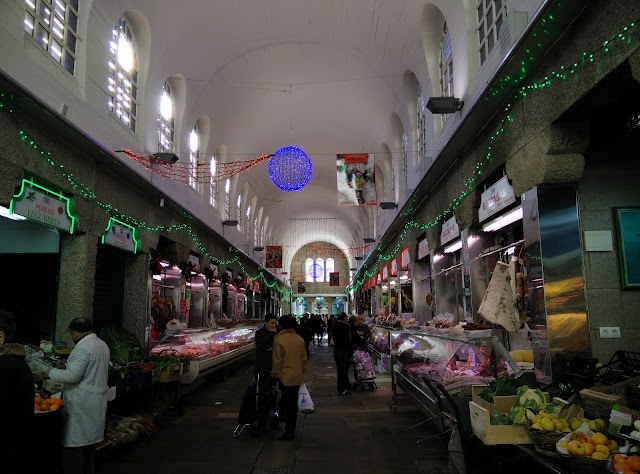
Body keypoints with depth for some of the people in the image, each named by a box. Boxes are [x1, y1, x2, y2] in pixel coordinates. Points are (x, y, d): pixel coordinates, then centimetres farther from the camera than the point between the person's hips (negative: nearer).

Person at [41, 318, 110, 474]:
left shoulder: (83, 347, -17)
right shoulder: (102, 344, 11)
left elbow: (72, 376, -21)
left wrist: (51, 372, -6)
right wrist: (69, 365, 25)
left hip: (81, 404, -9)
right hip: (97, 400, 9)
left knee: (74, 446, -3)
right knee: (89, 442, 17)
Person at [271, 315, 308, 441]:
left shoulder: (279, 339, -13)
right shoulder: (300, 339, 3)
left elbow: (277, 360, -11)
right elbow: (304, 358, 10)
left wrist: (275, 374, 0)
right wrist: (303, 371, 21)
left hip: (285, 377, -5)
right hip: (297, 376, 5)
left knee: (286, 403, 2)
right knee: (293, 403, 13)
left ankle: (289, 433, 6)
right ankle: (291, 431, 21)